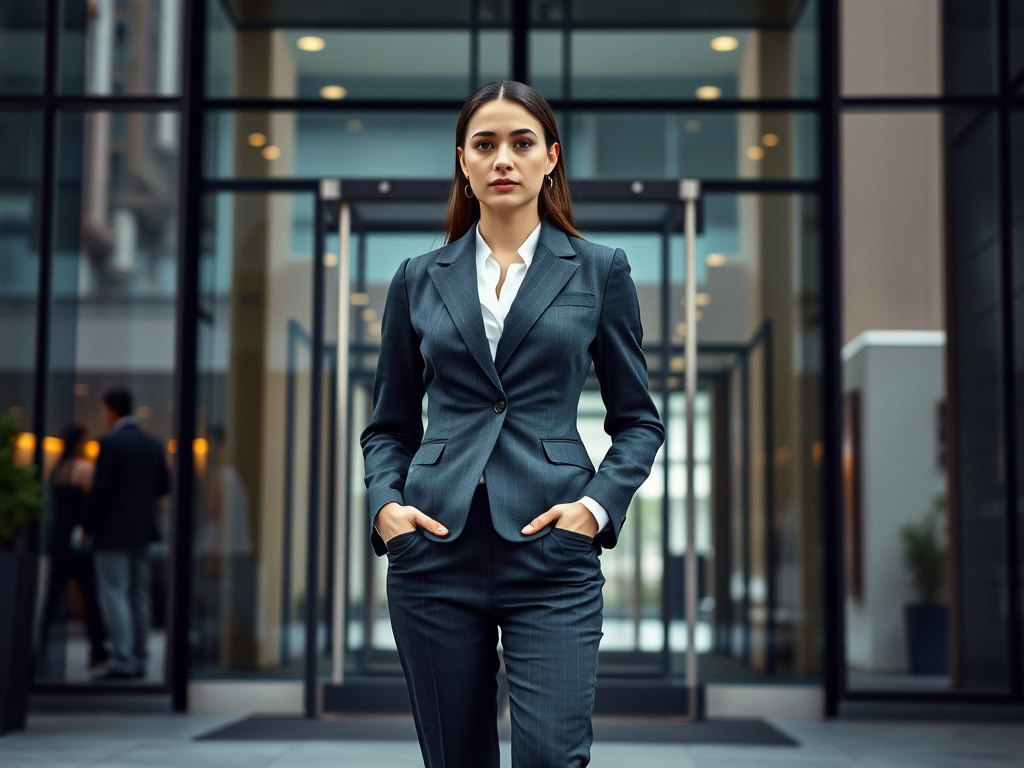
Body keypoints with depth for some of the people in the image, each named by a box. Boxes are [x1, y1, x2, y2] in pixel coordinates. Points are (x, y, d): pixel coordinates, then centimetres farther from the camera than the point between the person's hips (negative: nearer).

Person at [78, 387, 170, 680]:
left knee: (114, 594, -5)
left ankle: (123, 661, -8)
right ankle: (138, 660, 12)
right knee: (139, 595, 10)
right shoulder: (153, 443, 8)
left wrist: (87, 528, -6)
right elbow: (163, 486, 12)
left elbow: (100, 489, -16)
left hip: (113, 529, -7)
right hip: (142, 527, 7)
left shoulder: (110, 442, -14)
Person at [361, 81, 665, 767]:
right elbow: (389, 425, 15)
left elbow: (638, 419, 9)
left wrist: (599, 505, -7)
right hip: (437, 550, 2)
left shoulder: (599, 271, 6)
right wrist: (384, 504, -3)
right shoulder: (420, 280, 10)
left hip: (551, 551, -2)